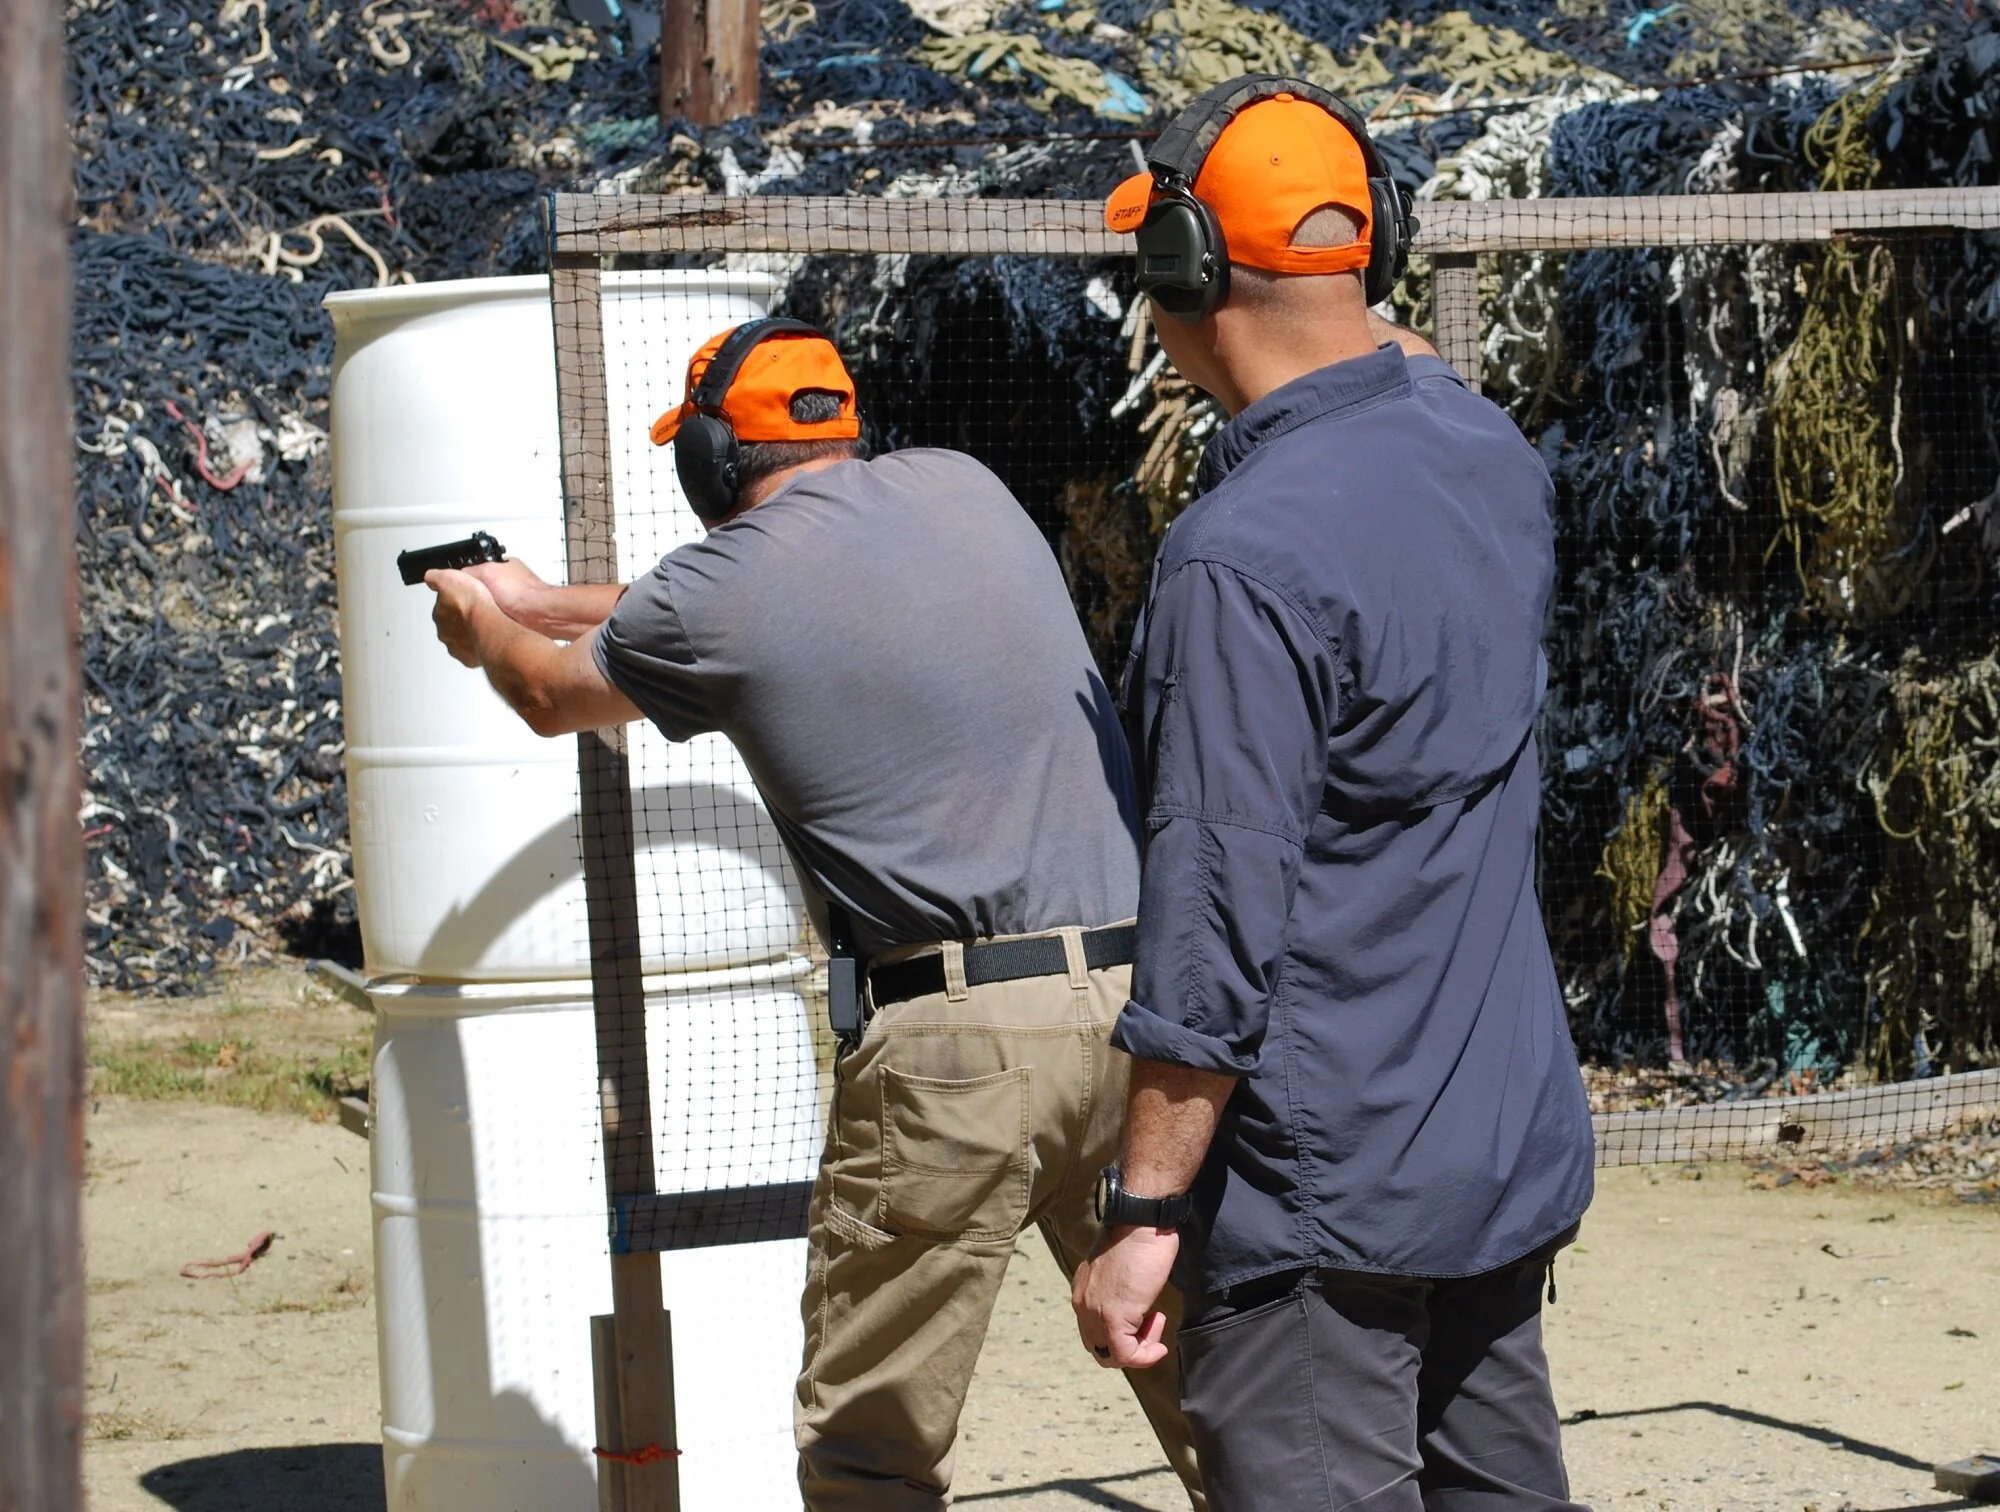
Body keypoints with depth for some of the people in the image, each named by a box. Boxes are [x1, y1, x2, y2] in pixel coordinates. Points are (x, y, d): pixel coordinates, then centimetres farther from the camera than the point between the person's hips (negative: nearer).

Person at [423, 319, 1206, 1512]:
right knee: (1203, 1383, 8)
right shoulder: (959, 488, 15)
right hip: (1140, 999, 5)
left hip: (962, 1033, -5)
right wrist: (550, 602, 46)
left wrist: (485, 627, 46)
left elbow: (556, 696, 22)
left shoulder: (723, 591, 0)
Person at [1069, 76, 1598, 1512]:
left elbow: (1218, 923, -22)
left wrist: (1144, 1217, -16)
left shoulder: (1246, 556, -21)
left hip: (1331, 1193, -8)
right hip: (1515, 1150, 9)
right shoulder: (1490, 450, 3)